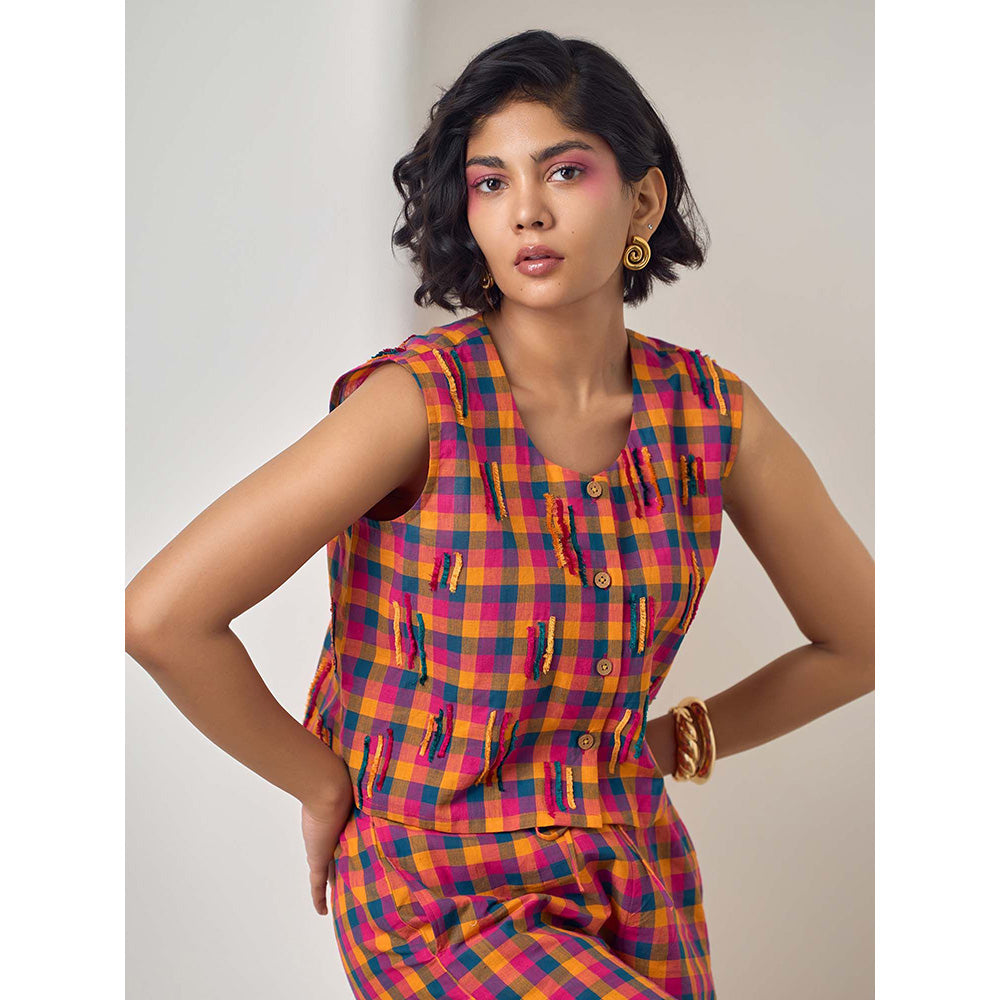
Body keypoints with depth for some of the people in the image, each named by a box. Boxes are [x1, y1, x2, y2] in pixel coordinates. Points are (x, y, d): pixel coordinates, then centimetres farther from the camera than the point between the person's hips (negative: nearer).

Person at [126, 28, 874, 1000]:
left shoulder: (714, 415, -6)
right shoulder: (422, 400, -17)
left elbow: (861, 638, 9)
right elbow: (162, 616, -20)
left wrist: (661, 746, 5)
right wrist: (325, 785, -8)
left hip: (634, 876, 4)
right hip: (439, 901, -4)